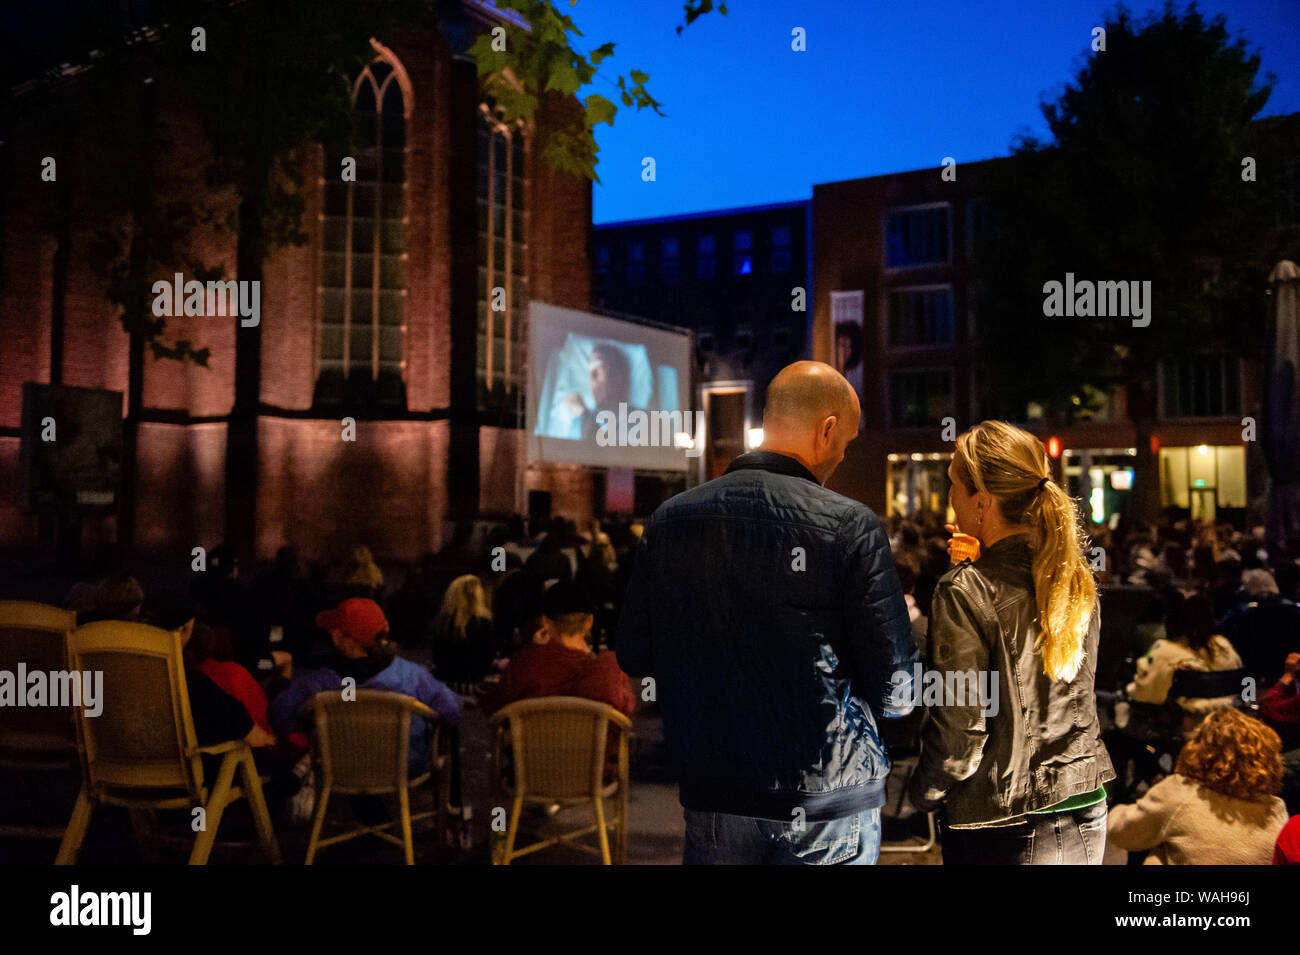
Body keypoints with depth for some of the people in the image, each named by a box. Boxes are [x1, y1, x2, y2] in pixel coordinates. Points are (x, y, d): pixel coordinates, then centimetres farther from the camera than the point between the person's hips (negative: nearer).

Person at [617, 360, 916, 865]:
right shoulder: (850, 525, -14)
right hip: (830, 799, -3)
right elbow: (896, 691, -13)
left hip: (712, 795, 3)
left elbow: (633, 657, 4)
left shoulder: (669, 519, -2)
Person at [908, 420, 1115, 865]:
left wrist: (923, 794, 2)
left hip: (1007, 831, -6)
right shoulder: (1074, 577, 0)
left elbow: (959, 725, -18)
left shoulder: (965, 591, -20)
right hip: (1088, 814, 6)